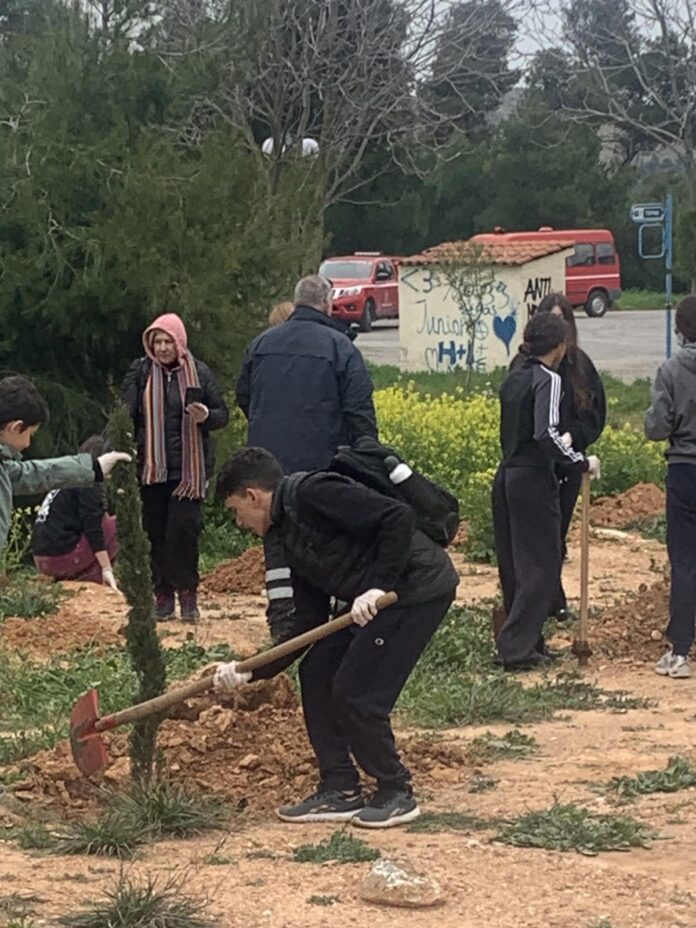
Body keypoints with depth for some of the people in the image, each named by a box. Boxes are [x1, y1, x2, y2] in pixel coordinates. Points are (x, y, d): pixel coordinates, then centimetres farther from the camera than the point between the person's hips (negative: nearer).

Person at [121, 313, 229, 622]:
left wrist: (206, 416, -14)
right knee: (155, 532, 4)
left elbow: (223, 415, 9)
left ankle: (188, 593, 2)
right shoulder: (140, 372, 4)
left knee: (183, 531, -9)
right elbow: (126, 414, 1)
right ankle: (163, 594, 13)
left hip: (188, 468, -2)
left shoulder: (199, 373, 3)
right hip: (151, 467, 2)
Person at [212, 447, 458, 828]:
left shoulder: (312, 493, -13)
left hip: (420, 585, -10)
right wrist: (250, 672, 10)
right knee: (316, 673, 9)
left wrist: (378, 586, -23)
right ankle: (340, 791, 15)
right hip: (384, 597, 10)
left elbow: (398, 517, -22)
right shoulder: (290, 538, 16)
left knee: (355, 693, -10)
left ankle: (396, 793, 8)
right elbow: (307, 624, 15)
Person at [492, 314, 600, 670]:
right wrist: (582, 463, -13)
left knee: (513, 564, 13)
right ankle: (517, 647, -4)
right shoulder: (547, 380, -12)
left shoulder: (513, 378, 12)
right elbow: (545, 434, -23)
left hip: (506, 476, 8)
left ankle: (524, 639, 21)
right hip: (534, 480, -8)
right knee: (541, 566, -1)